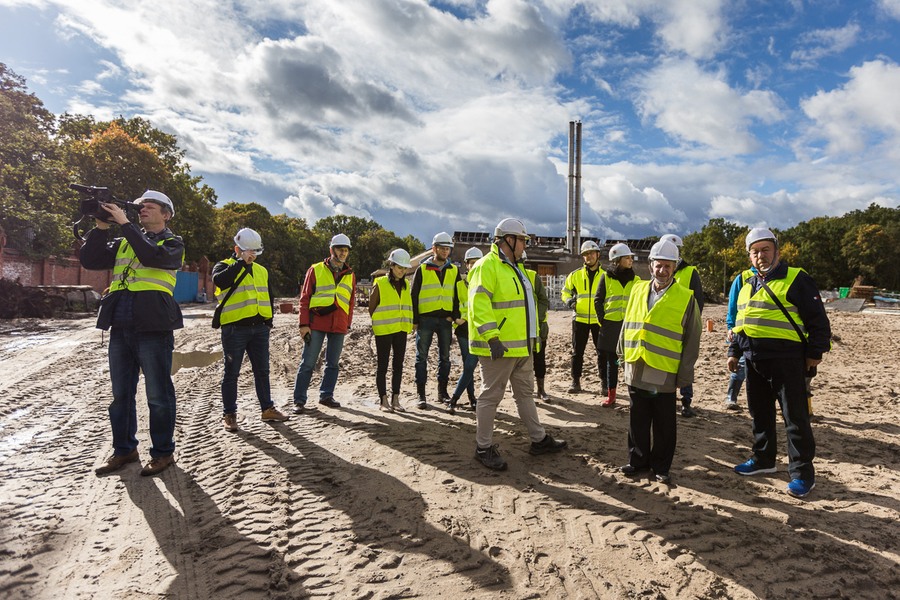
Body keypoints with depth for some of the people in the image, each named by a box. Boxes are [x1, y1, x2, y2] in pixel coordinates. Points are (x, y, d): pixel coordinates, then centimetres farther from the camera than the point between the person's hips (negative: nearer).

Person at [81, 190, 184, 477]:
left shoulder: (172, 243, 4)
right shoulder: (124, 243, 20)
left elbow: (152, 256, -18)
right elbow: (90, 261, 9)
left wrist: (124, 223, -14)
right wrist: (101, 228, 1)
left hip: (153, 328, -6)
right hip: (120, 328, 6)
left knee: (158, 395, 0)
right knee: (120, 393, 12)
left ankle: (163, 452, 11)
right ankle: (124, 450, 25)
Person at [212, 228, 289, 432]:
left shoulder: (261, 271, 15)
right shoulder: (224, 266, -2)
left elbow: (268, 296, 22)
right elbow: (219, 280, -26)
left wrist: (269, 320, 12)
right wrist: (241, 262, -22)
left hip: (259, 328, 5)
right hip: (234, 329, -5)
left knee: (262, 371, 12)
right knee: (231, 373, 3)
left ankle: (267, 409, 23)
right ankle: (229, 414, 13)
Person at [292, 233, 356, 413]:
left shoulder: (350, 275, 14)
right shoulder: (316, 270, 3)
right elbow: (305, 298, 0)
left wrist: (348, 324, 12)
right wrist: (304, 324, -6)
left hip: (339, 326, 4)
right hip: (316, 323, -4)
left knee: (333, 363, 9)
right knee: (308, 362, -2)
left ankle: (326, 395, 21)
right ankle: (299, 400, 4)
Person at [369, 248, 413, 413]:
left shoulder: (405, 285, 10)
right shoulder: (380, 283, -7)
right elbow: (371, 308, -2)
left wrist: (408, 325, 9)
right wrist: (379, 324, 1)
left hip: (401, 331, 5)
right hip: (383, 331, -5)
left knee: (398, 365, 8)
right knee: (383, 365, 2)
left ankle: (395, 400, 17)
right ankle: (384, 401, 9)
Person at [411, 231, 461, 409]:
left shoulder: (454, 270, 9)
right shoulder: (422, 269, 0)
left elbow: (457, 295, 11)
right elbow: (414, 295, -1)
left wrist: (454, 315, -2)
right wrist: (414, 320, -6)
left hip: (445, 319, 3)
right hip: (425, 319, -3)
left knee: (444, 357, 9)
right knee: (422, 357, 0)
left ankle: (442, 392, 20)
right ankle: (421, 395, 7)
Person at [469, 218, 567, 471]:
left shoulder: (513, 267, 17)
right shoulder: (487, 266, -14)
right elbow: (479, 305, -24)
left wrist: (532, 336, 24)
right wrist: (492, 337, -31)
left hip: (521, 346, 10)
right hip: (498, 347, -10)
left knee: (525, 393, 18)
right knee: (491, 396, 0)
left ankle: (539, 440, 30)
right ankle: (483, 448, 13)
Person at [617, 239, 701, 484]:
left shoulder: (686, 298, -4)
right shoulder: (638, 290, 7)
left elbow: (691, 341, -3)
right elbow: (627, 324, 15)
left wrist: (684, 376, -6)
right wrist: (624, 356, 11)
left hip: (664, 374, -3)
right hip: (636, 371, 3)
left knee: (664, 425, 9)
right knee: (638, 421, 14)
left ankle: (661, 466, 24)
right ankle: (638, 460, 29)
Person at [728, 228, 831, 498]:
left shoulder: (796, 279, -6)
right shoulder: (747, 286, 16)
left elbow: (818, 320, -7)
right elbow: (740, 324, 23)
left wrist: (815, 353, -10)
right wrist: (734, 352, 19)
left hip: (786, 360, -7)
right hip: (754, 362, 7)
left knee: (795, 417, -1)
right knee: (760, 413, 16)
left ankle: (802, 473, 8)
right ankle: (763, 459, 31)